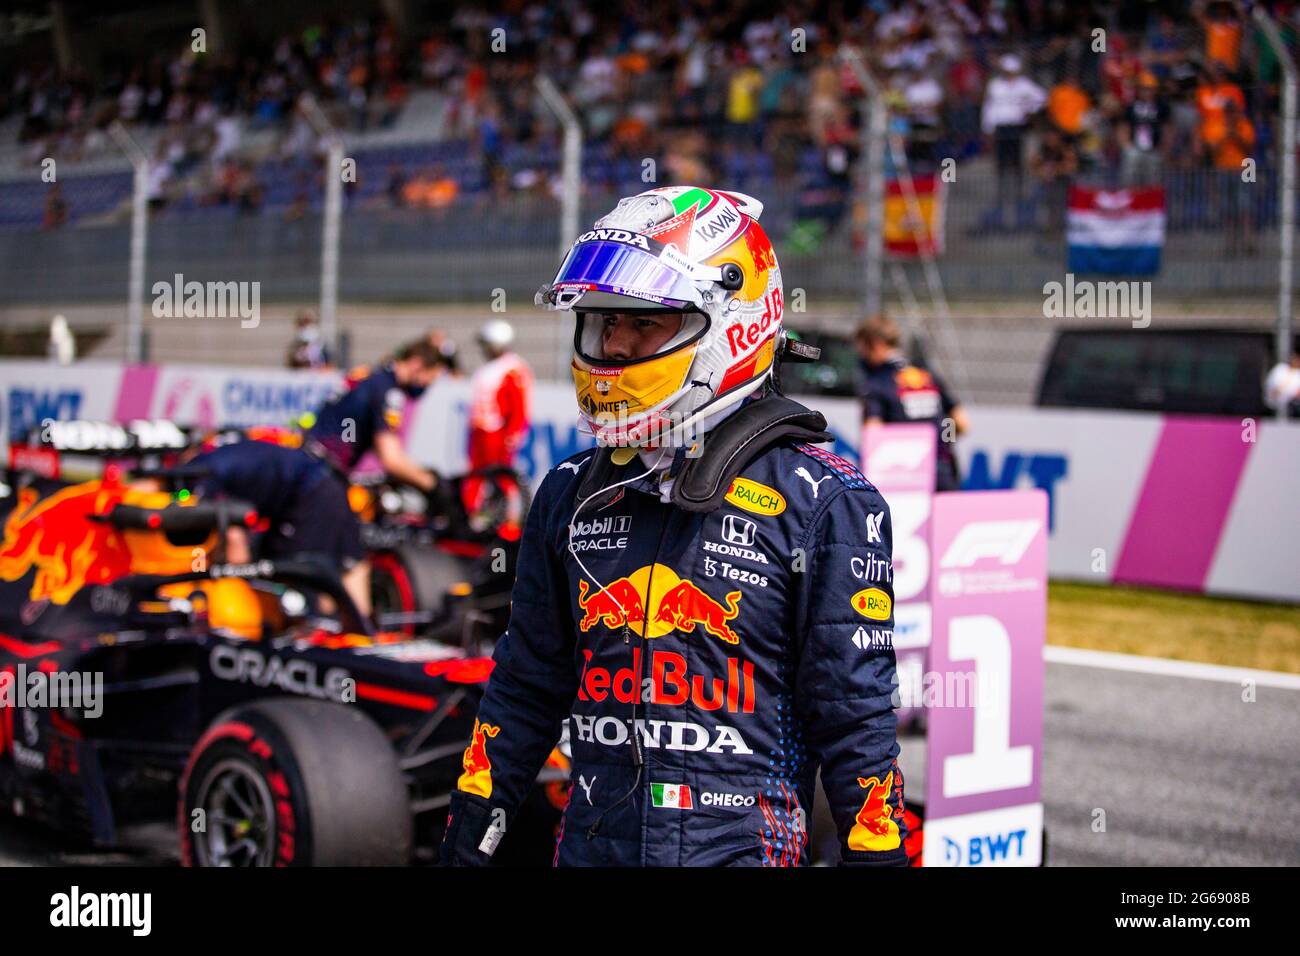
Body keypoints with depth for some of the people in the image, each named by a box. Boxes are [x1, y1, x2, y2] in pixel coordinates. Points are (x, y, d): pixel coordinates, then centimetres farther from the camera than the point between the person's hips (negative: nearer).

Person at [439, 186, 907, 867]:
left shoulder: (821, 502, -8)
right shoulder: (571, 495, 7)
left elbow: (856, 721, -7)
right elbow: (525, 688, 13)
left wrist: (876, 853, -8)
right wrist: (466, 837, 12)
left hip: (741, 846, -4)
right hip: (589, 846, 4)